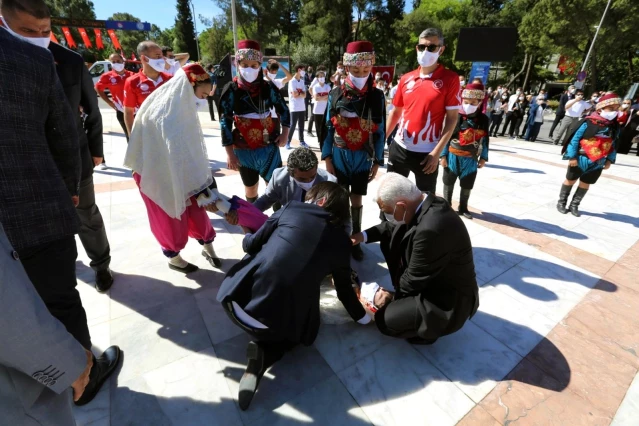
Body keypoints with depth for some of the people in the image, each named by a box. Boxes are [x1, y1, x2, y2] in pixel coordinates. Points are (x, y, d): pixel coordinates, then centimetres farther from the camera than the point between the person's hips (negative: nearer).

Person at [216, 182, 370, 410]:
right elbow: (344, 289, 16)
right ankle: (265, 354, 2)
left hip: (242, 295, 3)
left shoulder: (292, 208, 4)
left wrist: (247, 238, 32)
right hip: (286, 316, -2)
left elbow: (251, 244, 8)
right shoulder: (341, 241, 7)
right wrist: (363, 316, 34)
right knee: (292, 331, 32)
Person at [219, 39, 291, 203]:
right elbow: (225, 121, -7)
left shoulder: (268, 87, -3)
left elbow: (283, 110, 10)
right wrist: (229, 152, -9)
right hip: (244, 150, 0)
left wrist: (285, 134, 0)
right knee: (250, 187, 15)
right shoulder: (231, 90, -8)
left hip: (269, 147, 1)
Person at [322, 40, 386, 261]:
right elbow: (328, 128, 0)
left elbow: (380, 132, 0)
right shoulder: (335, 94, -2)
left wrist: (377, 161, -2)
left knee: (356, 199, 9)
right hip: (340, 155, 0)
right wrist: (327, 157, -3)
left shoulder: (377, 96, -2)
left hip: (363, 157, 0)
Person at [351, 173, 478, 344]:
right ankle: (405, 300, 18)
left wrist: (394, 292, -5)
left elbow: (414, 280, -24)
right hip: (430, 279, 9)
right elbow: (392, 226, 8)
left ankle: (429, 330, 15)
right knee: (389, 238, 4)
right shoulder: (424, 202, -10)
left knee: (384, 320, -14)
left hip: (449, 300, -9)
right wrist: (364, 235, -3)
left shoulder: (431, 229, -38)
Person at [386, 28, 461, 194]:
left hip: (427, 153, -3)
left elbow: (452, 118, -7)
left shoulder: (450, 79, -5)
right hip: (399, 148, 4)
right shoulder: (406, 79, 6)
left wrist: (437, 152, -14)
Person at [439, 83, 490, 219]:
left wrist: (483, 157, 7)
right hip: (453, 157, -2)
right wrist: (443, 155, -9)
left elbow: (485, 139, 6)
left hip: (471, 159, 3)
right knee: (449, 183, 11)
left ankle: (463, 208, 30)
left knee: (467, 186, 13)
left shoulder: (483, 119, -1)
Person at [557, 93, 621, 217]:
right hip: (581, 159, -5)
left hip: (598, 163, 5)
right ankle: (561, 202, 24)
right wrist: (572, 157, -15)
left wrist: (609, 160, 6)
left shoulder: (614, 127, 1)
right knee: (570, 180, 9)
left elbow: (613, 145, 9)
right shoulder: (589, 122, -15)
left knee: (585, 184, 11)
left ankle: (574, 205, 22)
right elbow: (575, 139, -14)